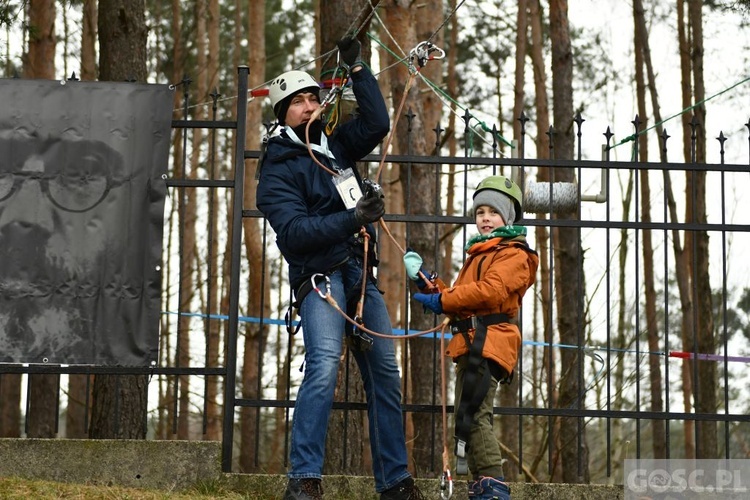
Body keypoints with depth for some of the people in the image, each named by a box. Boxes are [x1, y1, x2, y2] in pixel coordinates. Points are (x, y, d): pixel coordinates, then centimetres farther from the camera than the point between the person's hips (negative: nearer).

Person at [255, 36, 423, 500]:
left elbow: (378, 123, 9)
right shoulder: (278, 169, -4)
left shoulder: (337, 145, 16)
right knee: (324, 366, -25)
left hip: (360, 274, 7)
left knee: (385, 373, 6)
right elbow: (293, 231, -15)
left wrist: (356, 67, 6)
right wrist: (353, 219, -22)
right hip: (319, 275, -7)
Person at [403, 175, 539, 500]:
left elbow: (492, 290, -17)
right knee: (468, 416, 13)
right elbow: (461, 298, 26)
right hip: (472, 345, 10)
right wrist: (426, 283, 13)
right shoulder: (478, 254, 30)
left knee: (473, 413, -19)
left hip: (488, 343, -10)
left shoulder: (514, 254, -1)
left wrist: (444, 301, -14)